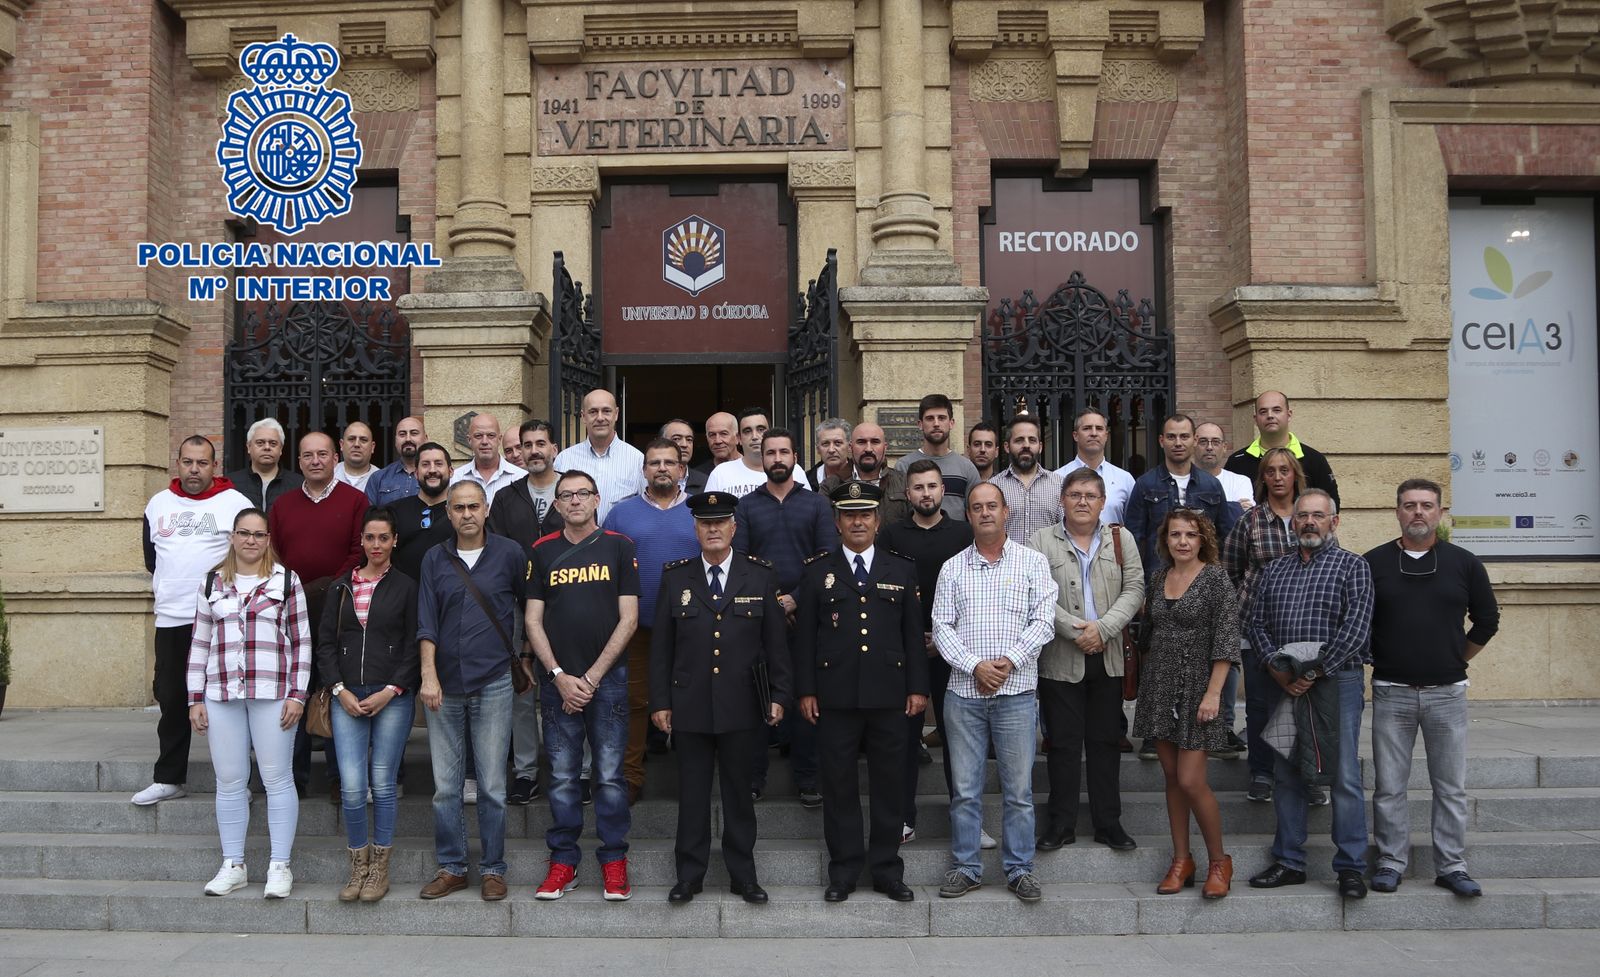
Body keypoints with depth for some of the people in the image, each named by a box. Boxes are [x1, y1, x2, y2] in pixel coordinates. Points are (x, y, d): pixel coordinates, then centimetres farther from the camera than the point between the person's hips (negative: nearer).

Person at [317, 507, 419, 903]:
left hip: (393, 696, -2)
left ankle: (380, 870, 14)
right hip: (347, 697, 2)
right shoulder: (341, 587, 11)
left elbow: (414, 647, -1)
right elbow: (325, 643, 9)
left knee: (383, 783, 2)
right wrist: (340, 690, -3)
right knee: (352, 786, -4)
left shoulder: (406, 587, 2)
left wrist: (390, 691, -9)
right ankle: (358, 867, 12)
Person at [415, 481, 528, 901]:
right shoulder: (435, 559, 6)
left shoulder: (509, 554, 2)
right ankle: (451, 867, 19)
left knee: (492, 785, 2)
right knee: (445, 786, 6)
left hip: (493, 684, -2)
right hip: (443, 686, 2)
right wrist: (429, 676, -8)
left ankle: (492, 869, 14)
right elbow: (426, 623, 1)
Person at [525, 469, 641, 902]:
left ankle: (614, 860, 12)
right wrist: (561, 676, -6)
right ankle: (563, 861, 16)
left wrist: (591, 677, -7)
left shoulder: (619, 546, 2)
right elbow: (533, 622, 6)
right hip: (558, 680, 2)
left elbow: (628, 619, -2)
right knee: (562, 776, 6)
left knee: (610, 775, 1)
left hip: (608, 678, -1)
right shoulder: (542, 552, 8)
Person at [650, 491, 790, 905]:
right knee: (692, 794, 8)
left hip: (743, 707, 0)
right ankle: (689, 876, 20)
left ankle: (743, 875, 21)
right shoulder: (675, 577, 4)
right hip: (690, 707, 1)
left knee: (740, 793, 9)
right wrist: (660, 701, 1)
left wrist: (779, 695, 0)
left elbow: (775, 641, 4)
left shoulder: (760, 575, 3)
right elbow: (660, 645, 5)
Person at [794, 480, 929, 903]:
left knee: (889, 785, 7)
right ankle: (843, 871, 17)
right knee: (839, 787, 5)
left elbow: (914, 633, 8)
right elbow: (805, 635, 3)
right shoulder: (817, 571, 5)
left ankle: (887, 870, 19)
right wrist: (805, 690, -2)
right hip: (835, 697, -1)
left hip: (889, 695, 1)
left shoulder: (902, 569, 9)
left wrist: (918, 687, 3)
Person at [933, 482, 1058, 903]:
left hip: (1017, 691, -1)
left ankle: (1020, 869, 17)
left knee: (1019, 788, 5)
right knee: (965, 788, 7)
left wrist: (1010, 660, -14)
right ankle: (965, 867, 18)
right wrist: (974, 666, -11)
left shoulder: (1033, 562, 4)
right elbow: (941, 627, 2)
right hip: (964, 692, 1)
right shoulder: (953, 568, 8)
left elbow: (1044, 621, -3)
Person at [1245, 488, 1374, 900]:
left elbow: (1356, 627, -11)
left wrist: (1316, 671, -15)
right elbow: (1256, 624, 9)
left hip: (1337, 681, -4)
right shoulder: (1274, 570, 14)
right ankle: (1289, 863, 17)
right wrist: (1277, 669, -7)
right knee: (1286, 775, 8)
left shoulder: (1352, 566, 0)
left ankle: (1351, 867, 7)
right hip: (1285, 684, 5)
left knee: (1345, 777, -3)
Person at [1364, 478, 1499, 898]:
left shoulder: (1464, 563, 4)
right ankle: (1391, 861, 15)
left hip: (1447, 692, 1)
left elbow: (1487, 620, 12)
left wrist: (1456, 659, 10)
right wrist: (1378, 660, 5)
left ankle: (1451, 866, 16)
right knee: (1389, 786, 4)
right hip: (1391, 692, -1)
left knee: (1451, 786, 6)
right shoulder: (1373, 563, 2)